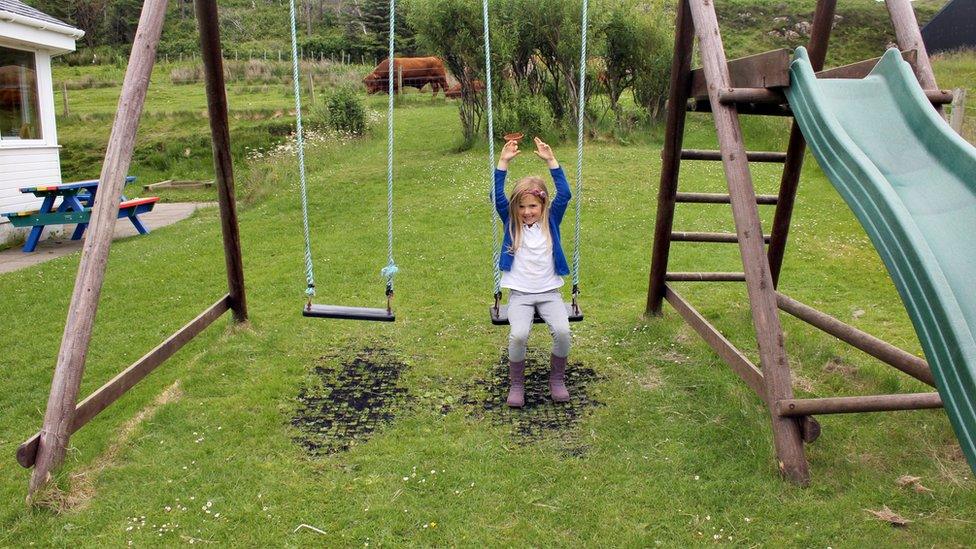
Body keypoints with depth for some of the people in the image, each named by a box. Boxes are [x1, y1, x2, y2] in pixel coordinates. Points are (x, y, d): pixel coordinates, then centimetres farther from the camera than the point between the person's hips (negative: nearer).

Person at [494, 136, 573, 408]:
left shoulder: (551, 221, 5)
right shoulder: (512, 223, 4)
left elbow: (565, 194, -7)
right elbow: (497, 197, -7)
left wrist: (551, 161, -13)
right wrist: (503, 162, -14)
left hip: (550, 292, 1)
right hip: (520, 294, -1)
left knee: (562, 331, -23)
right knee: (518, 335, -26)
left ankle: (557, 378, 4)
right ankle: (516, 383, -1)